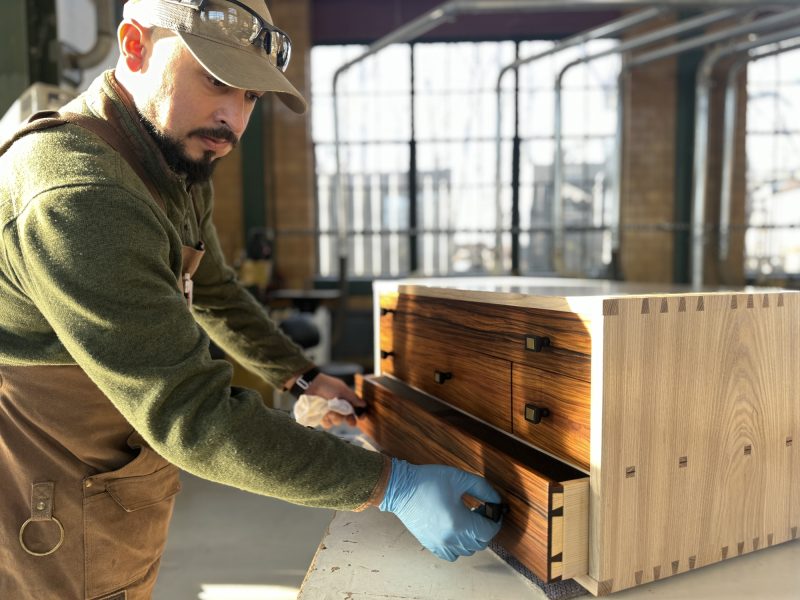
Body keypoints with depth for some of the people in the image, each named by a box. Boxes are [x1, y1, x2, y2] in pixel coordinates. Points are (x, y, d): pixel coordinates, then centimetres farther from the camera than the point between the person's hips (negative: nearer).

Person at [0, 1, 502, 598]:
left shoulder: (180, 174, 1)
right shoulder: (74, 194, -31)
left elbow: (214, 293, 15)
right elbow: (191, 415, -33)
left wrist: (304, 378, 16)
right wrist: (392, 486, -30)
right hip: (54, 530, -8)